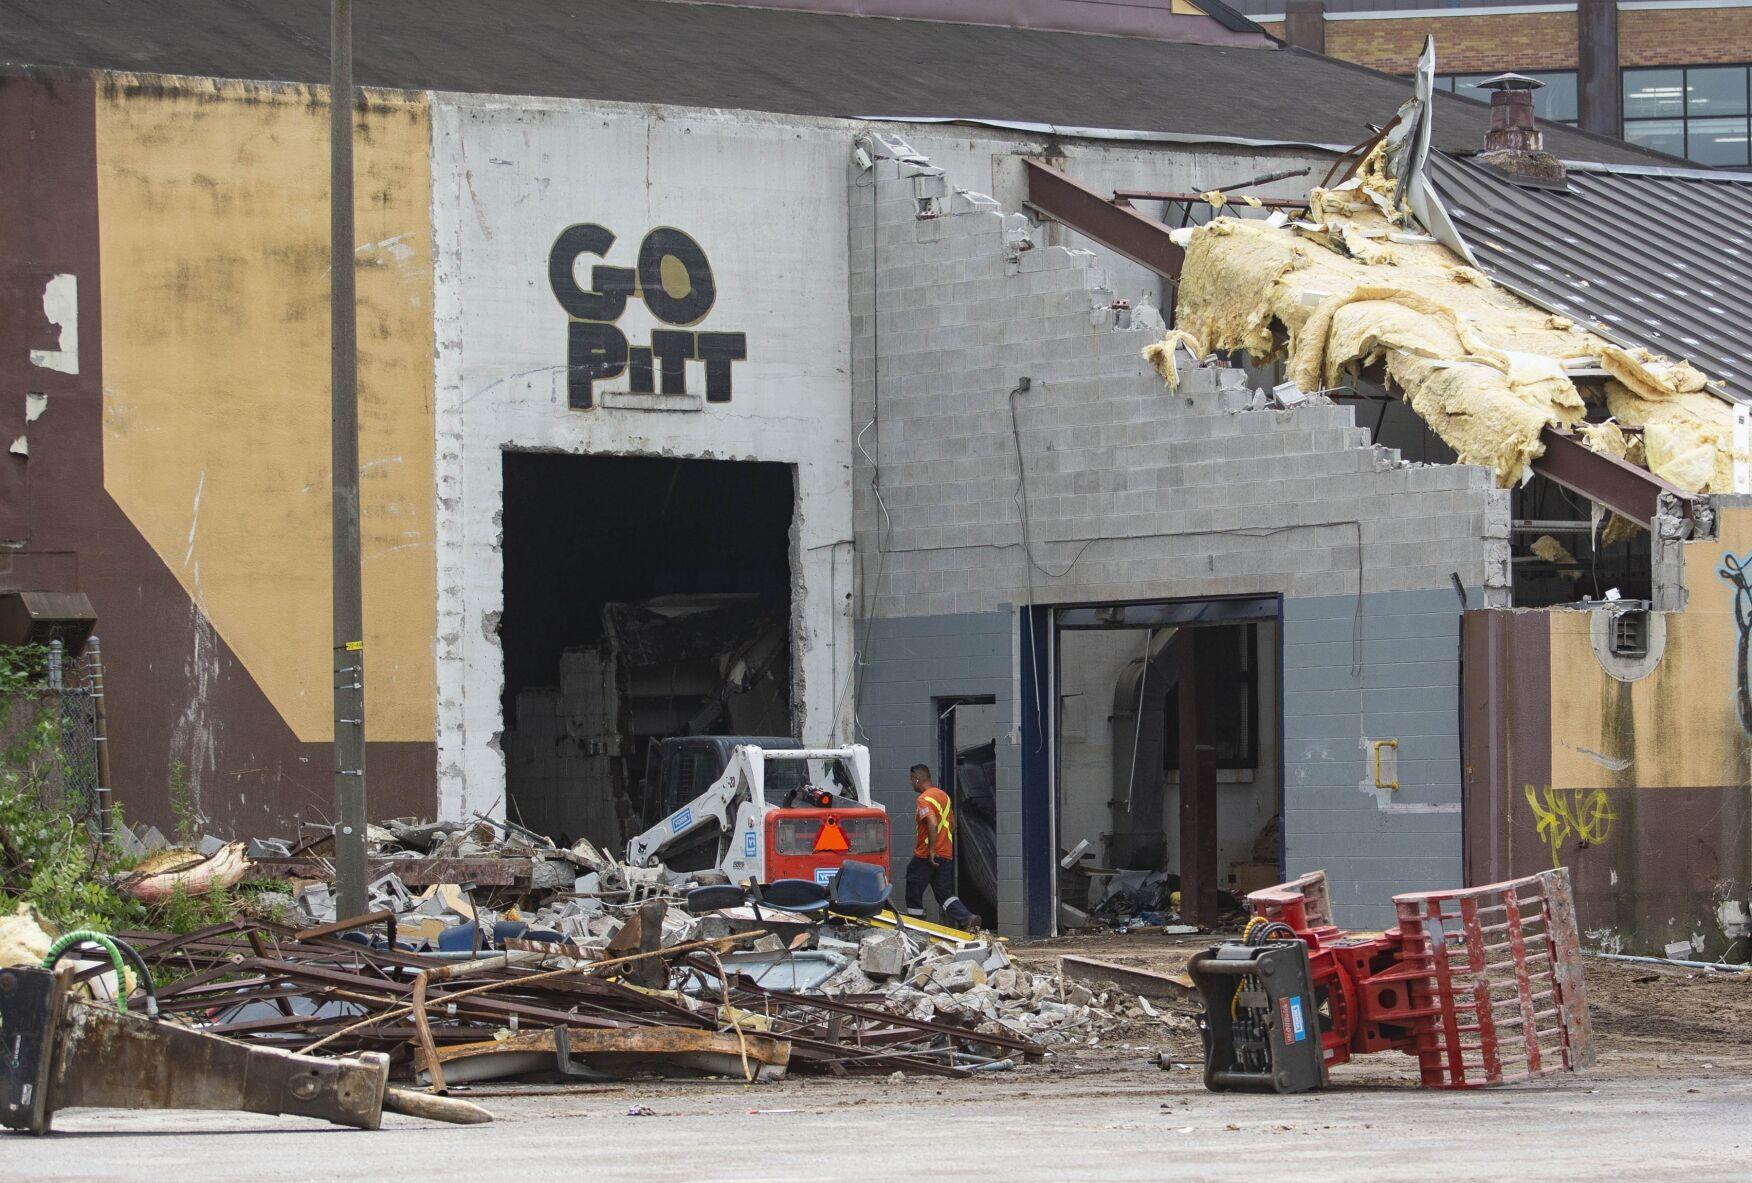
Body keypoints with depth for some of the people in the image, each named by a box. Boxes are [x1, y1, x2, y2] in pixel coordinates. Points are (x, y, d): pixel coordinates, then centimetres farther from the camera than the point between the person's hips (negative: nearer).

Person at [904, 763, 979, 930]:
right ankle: (967, 918, -13)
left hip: (926, 856, -8)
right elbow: (952, 824, 21)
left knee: (914, 892, 5)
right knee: (944, 894, 7)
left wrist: (931, 850, -23)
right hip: (946, 853, 8)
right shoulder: (943, 795, 15)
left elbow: (932, 824, -26)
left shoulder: (924, 799, -13)